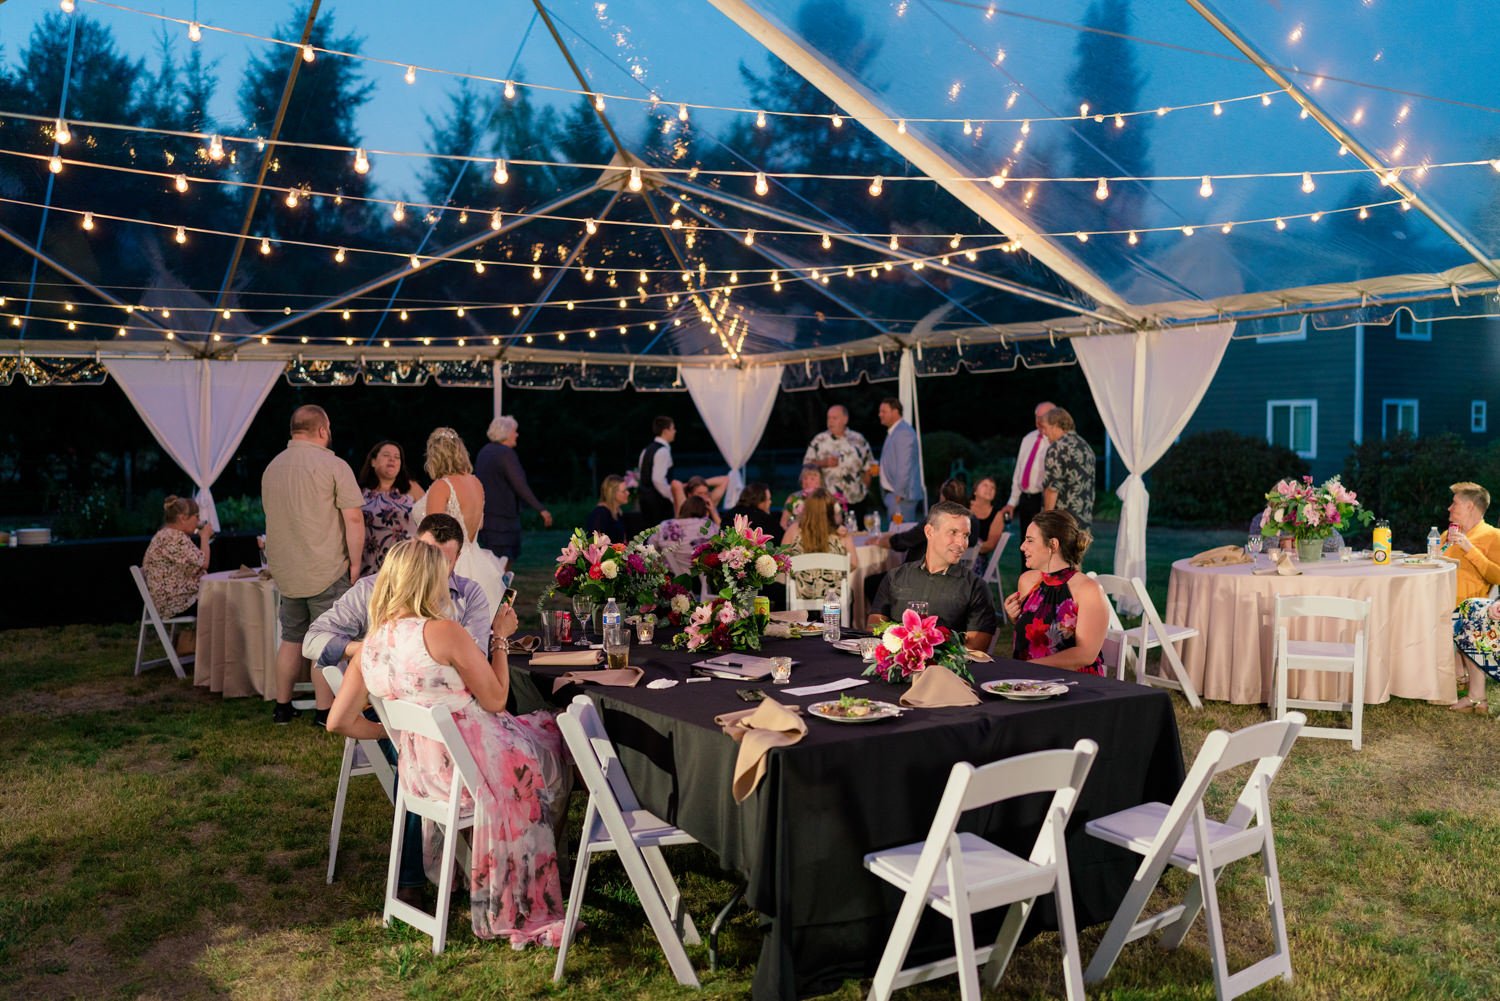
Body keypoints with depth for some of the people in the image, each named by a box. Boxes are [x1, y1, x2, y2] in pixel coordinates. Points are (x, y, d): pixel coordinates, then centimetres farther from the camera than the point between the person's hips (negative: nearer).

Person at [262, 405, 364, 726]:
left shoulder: (272, 467, 10)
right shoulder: (333, 466, -11)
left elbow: (273, 516, 19)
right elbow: (354, 519, -15)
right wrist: (355, 564, -8)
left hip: (286, 572, 6)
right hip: (326, 571, -6)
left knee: (291, 638, 15)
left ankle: (282, 707, 22)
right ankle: (325, 712, 5)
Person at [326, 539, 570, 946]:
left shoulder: (370, 646, 1)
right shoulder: (443, 632, -20)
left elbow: (340, 721, 4)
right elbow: (495, 700, -13)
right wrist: (501, 637, -3)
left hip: (418, 772, 7)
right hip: (471, 767, -7)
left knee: (532, 734, 30)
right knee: (553, 744, 22)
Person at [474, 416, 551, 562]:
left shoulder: (485, 451, 14)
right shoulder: (506, 453, -14)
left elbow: (478, 481, 22)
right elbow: (520, 485, -21)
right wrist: (540, 509, -20)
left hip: (485, 515, 9)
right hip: (500, 518, -9)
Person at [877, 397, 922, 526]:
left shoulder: (904, 432, -16)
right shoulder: (893, 432, 16)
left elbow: (905, 466, -20)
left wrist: (899, 493, -20)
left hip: (901, 495, -10)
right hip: (892, 493, 10)